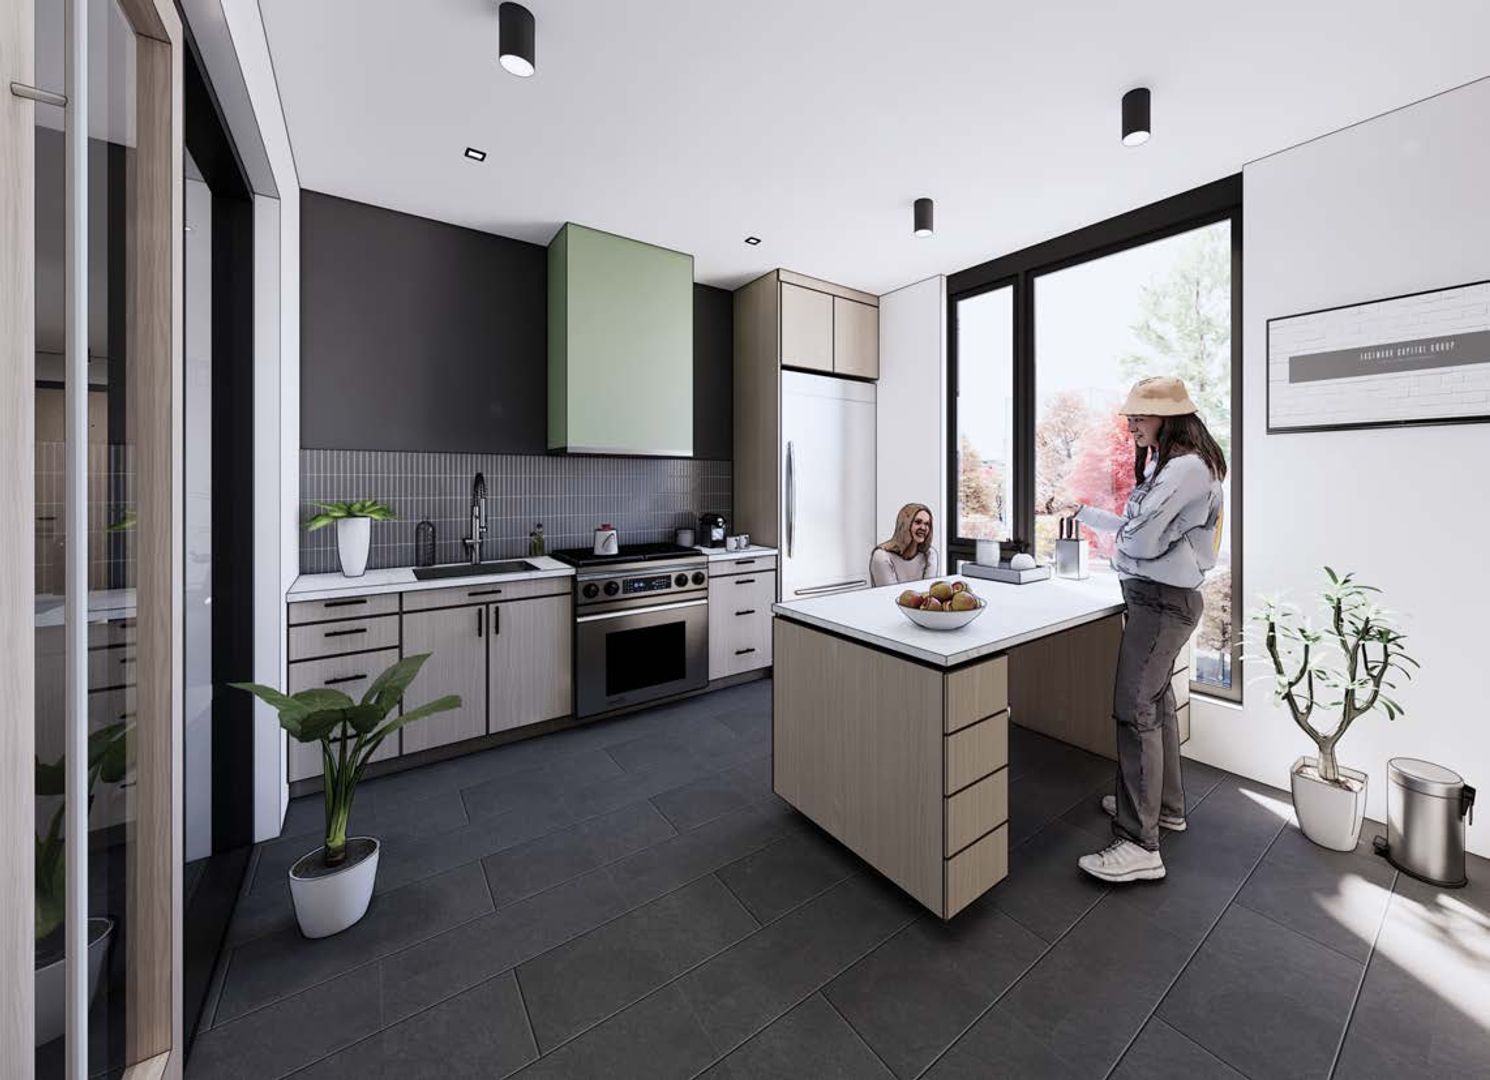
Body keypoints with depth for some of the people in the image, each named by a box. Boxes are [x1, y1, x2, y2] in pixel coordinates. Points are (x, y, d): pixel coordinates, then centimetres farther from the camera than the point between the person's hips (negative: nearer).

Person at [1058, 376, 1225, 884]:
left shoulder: (1187, 468, -17)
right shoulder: (1163, 465, 14)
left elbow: (1139, 537, -22)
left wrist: (1122, 551, -4)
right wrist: (1085, 514, 25)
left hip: (1162, 600, -10)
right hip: (1156, 597, 10)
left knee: (1134, 710, -10)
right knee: (1156, 701, 18)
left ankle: (1139, 845, -3)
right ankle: (1165, 805, 33)